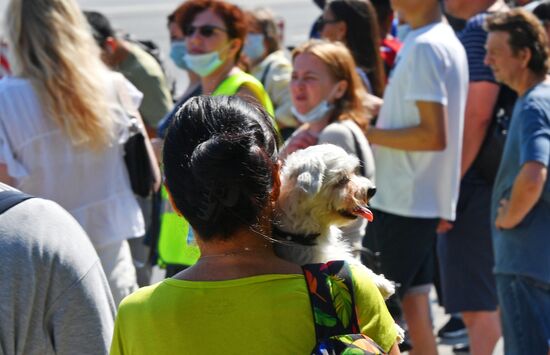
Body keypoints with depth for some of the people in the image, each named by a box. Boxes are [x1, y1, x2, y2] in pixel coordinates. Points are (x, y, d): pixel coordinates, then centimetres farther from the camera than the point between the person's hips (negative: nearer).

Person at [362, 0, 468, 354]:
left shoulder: (424, 47, -17)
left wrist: (368, 134, -16)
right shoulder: (448, 40, 13)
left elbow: (434, 135, -23)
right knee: (413, 301, 13)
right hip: (425, 200, 10)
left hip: (401, 201, -10)